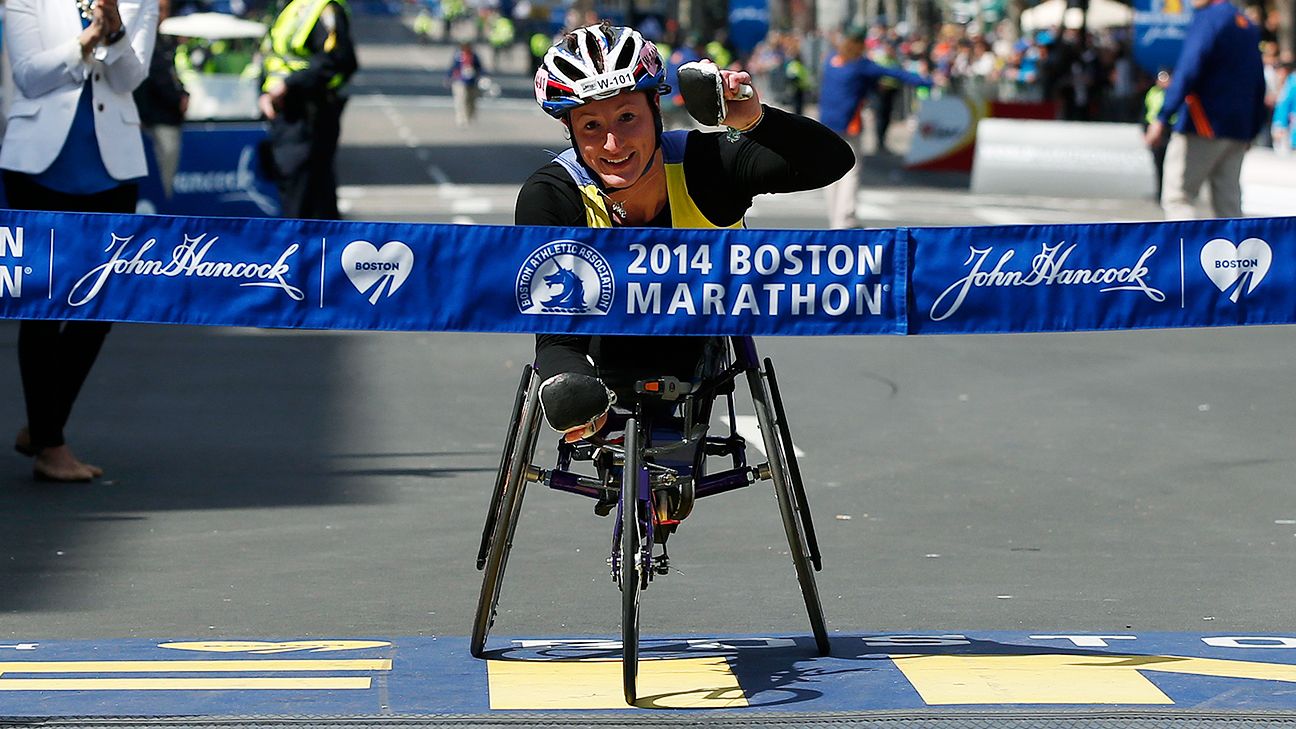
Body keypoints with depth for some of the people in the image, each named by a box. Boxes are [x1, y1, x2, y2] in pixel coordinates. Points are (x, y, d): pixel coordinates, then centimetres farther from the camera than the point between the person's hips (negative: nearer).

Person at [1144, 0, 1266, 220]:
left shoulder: (1208, 18, -9)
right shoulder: (1248, 25, 15)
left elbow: (1188, 71, -18)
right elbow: (1259, 84, 18)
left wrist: (1162, 117, -20)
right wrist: (1252, 130, 22)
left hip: (1202, 127, -7)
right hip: (1238, 132, 8)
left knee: (1177, 198, -4)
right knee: (1228, 203, 9)